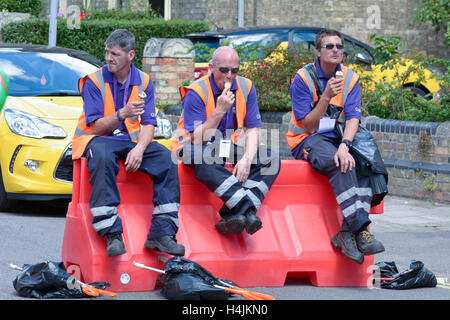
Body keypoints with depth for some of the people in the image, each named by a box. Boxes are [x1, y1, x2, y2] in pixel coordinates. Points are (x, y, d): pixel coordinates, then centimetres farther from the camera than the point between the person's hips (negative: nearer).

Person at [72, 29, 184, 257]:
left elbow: (149, 124, 0)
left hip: (132, 139, 4)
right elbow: (96, 126, -12)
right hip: (96, 138, -4)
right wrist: (122, 114, -30)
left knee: (166, 158, -21)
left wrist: (139, 148, -20)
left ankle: (161, 233, -22)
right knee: (102, 156, -38)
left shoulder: (144, 82, 6)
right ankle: (112, 234, -41)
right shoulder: (94, 81, -5)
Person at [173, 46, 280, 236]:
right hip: (199, 147, -5)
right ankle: (247, 208, -44)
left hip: (232, 146, 5)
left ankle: (233, 215, -33)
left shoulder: (245, 87, 0)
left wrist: (247, 158, -20)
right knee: (202, 157, -40)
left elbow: (253, 129, -1)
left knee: (270, 159, -18)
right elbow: (197, 139, -19)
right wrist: (220, 111, -28)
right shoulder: (196, 92, -14)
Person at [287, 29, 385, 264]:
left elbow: (353, 119, -7)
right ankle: (361, 227, -38)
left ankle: (347, 232, -28)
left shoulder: (350, 79, 4)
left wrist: (344, 145, -26)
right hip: (307, 140, -4)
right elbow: (309, 125, -11)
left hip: (339, 138, 4)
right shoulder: (302, 79, -7)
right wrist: (326, 96, -25)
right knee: (340, 164, -34)